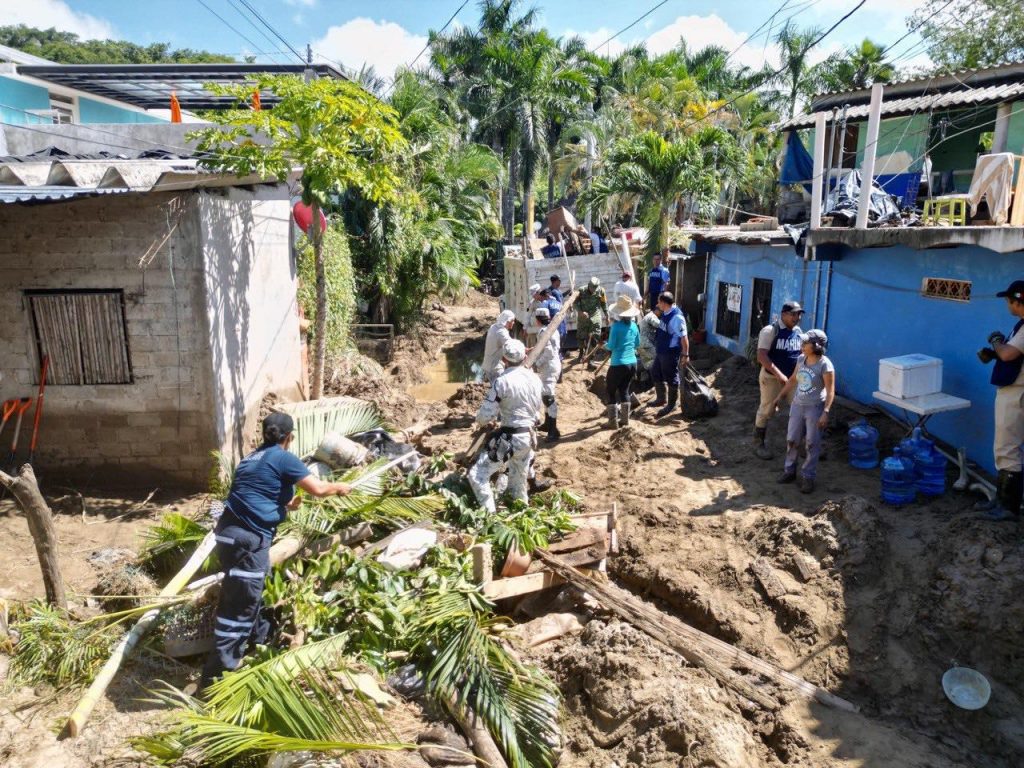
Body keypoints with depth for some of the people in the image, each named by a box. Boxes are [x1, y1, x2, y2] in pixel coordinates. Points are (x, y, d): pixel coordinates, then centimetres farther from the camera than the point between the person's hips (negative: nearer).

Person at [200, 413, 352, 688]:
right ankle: (216, 675, 1)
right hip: (248, 539, -9)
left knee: (248, 594, 27)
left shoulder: (251, 458, 19)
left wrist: (285, 505, 46)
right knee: (239, 605, -3)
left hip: (230, 532, 9)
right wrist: (339, 487, 10)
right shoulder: (284, 459, -7)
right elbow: (318, 489, -10)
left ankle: (260, 637, 46)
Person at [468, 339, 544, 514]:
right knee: (519, 477, 25)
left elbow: (483, 417, -16)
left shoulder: (502, 381, -18)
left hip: (509, 438, -7)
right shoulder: (534, 378, 3)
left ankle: (490, 515, -7)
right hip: (529, 436, 7)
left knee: (478, 476, -2)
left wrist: (496, 415, 8)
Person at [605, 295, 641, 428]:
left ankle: (613, 422, 8)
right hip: (632, 363, 6)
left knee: (611, 391, 8)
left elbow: (611, 346, -14)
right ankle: (625, 420, 21)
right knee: (624, 390, 18)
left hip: (618, 364, -6)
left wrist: (604, 345, 6)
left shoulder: (616, 326, -14)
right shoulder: (634, 325, 4)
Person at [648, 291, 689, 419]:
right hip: (660, 351, 10)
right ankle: (661, 399, 41)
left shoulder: (676, 317, -26)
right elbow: (656, 314, 27)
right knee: (655, 374, 23)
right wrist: (658, 309, 8)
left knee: (671, 379, 5)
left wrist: (685, 354, -21)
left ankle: (671, 405, 21)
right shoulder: (665, 313, 1)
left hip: (670, 353, -10)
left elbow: (684, 337, -24)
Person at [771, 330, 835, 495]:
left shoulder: (825, 365, -17)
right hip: (797, 405, 6)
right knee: (792, 440, 12)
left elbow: (830, 391, -18)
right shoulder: (801, 359, 2)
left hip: (815, 408, -6)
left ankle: (807, 477, 13)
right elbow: (793, 380, 15)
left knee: (812, 444, 3)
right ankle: (789, 470, 26)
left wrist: (825, 413, -25)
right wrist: (780, 397, 17)